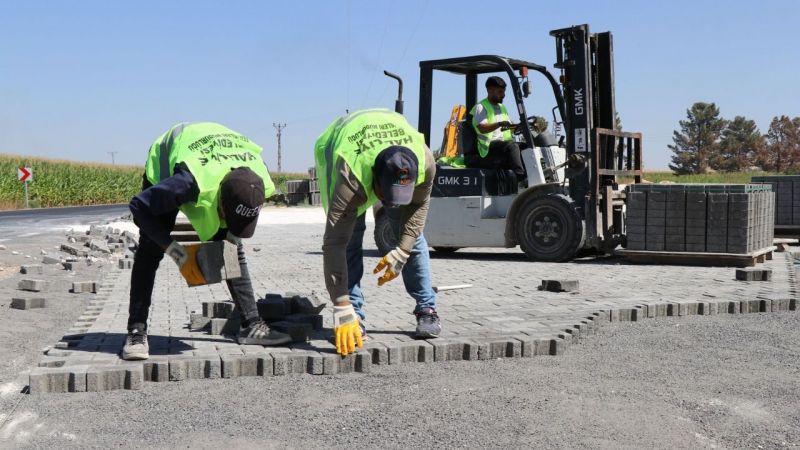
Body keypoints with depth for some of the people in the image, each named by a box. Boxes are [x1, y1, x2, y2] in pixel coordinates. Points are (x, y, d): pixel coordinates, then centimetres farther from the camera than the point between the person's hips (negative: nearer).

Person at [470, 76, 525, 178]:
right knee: (512, 146, -33)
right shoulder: (481, 107, -2)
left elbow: (509, 127, 25)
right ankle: (521, 177, -42)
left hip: (504, 145, 8)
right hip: (488, 148, -8)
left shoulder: (502, 108, 24)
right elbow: (482, 128, -18)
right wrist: (499, 124, -32)